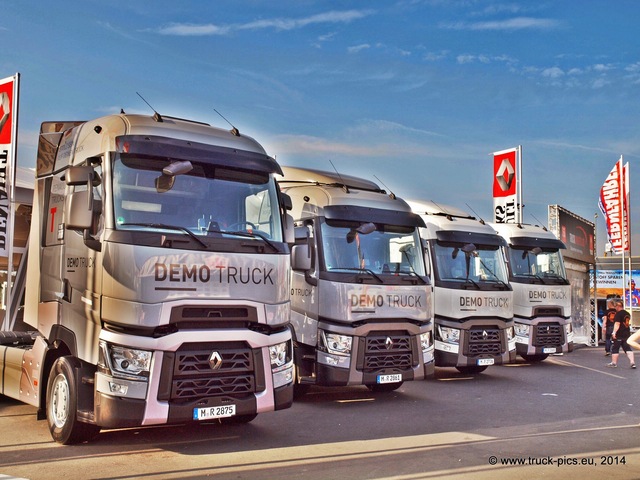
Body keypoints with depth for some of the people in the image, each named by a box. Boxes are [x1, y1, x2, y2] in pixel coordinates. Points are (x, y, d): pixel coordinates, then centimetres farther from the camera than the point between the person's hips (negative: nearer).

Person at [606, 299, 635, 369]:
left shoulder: (618, 314, -14)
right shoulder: (627, 313, 12)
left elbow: (617, 324, -23)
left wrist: (614, 332, -27)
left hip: (619, 334, -8)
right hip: (627, 334, 8)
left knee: (615, 349, 5)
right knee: (628, 348, 7)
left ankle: (614, 363, 12)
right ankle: (632, 362, -5)